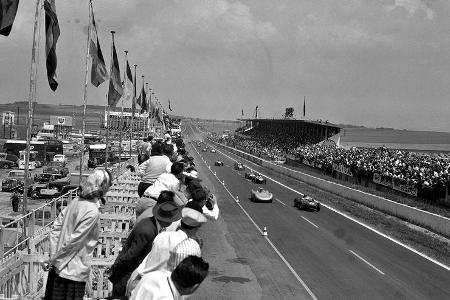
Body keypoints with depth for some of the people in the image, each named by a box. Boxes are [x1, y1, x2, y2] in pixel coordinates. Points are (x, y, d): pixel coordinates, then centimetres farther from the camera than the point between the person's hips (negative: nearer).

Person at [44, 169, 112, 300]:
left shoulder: (76, 201, 3)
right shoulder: (93, 212, -20)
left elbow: (55, 227, 6)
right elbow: (73, 241, -20)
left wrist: (54, 255, 5)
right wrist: (53, 261, -11)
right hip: (73, 272, -8)